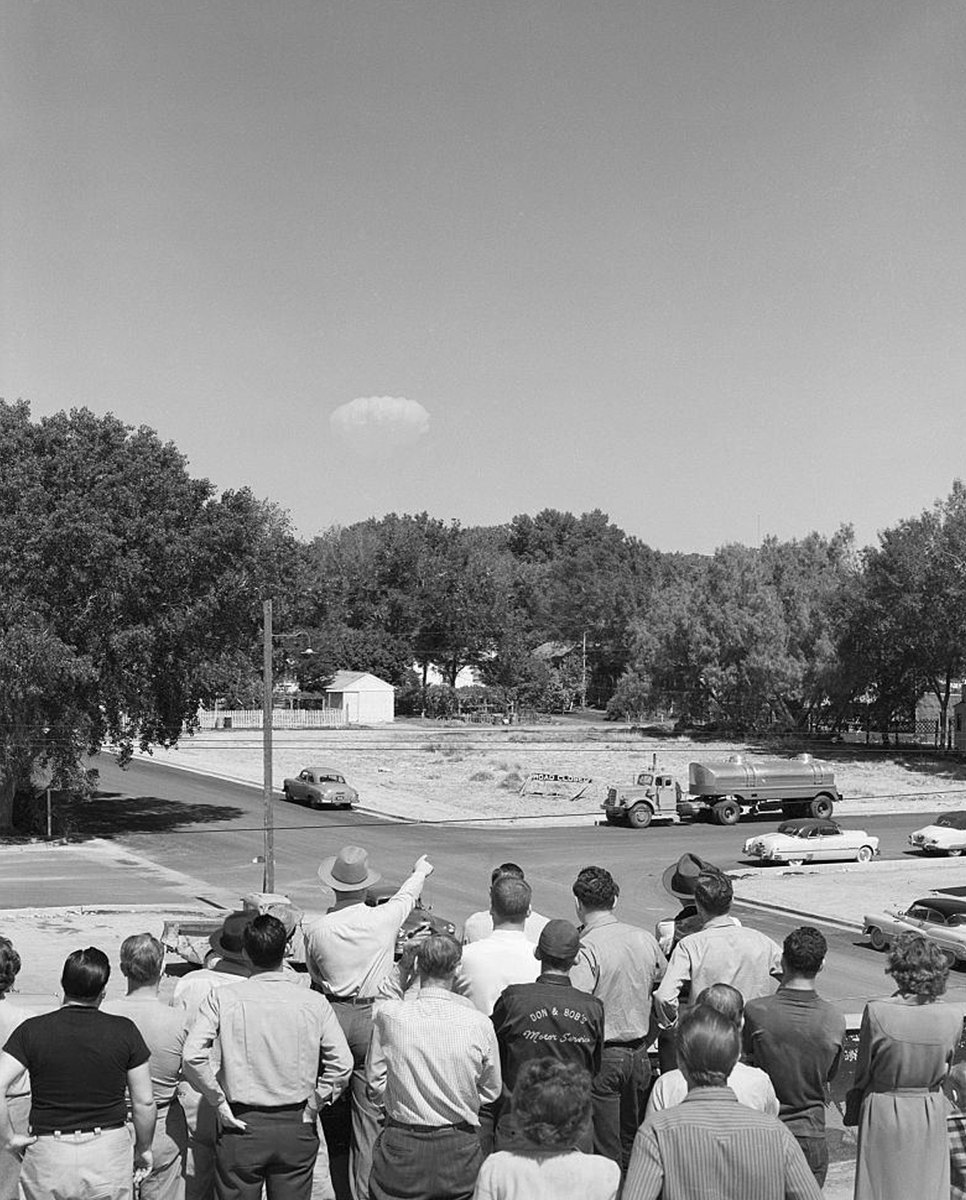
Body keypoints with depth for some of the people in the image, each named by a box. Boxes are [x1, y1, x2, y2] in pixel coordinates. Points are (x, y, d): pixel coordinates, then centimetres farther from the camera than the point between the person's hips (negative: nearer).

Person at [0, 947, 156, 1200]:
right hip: (109, 1150, 0)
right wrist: (143, 1150, 13)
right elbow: (144, 1102, -1)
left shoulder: (32, 1030, -5)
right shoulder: (124, 1031, -4)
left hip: (48, 1157, 0)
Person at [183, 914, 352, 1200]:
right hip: (296, 1129, 1)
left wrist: (219, 1102, -5)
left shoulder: (222, 998, -8)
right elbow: (342, 1064, -11)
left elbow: (192, 1056, -16)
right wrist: (312, 1106, 0)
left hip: (241, 1126, -1)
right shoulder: (314, 1002, -5)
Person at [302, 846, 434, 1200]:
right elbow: (407, 895, 16)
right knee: (369, 1116, 4)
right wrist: (420, 871, 37)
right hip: (372, 1018, -1)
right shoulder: (383, 919, -8)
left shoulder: (316, 929, -8)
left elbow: (314, 976, 8)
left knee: (332, 1117, 15)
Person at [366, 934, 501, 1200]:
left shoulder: (388, 1015, -12)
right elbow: (491, 1091, 2)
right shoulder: (479, 1023, -12)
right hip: (459, 1148, 0)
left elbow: (376, 1085, -2)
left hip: (400, 1145, 0)